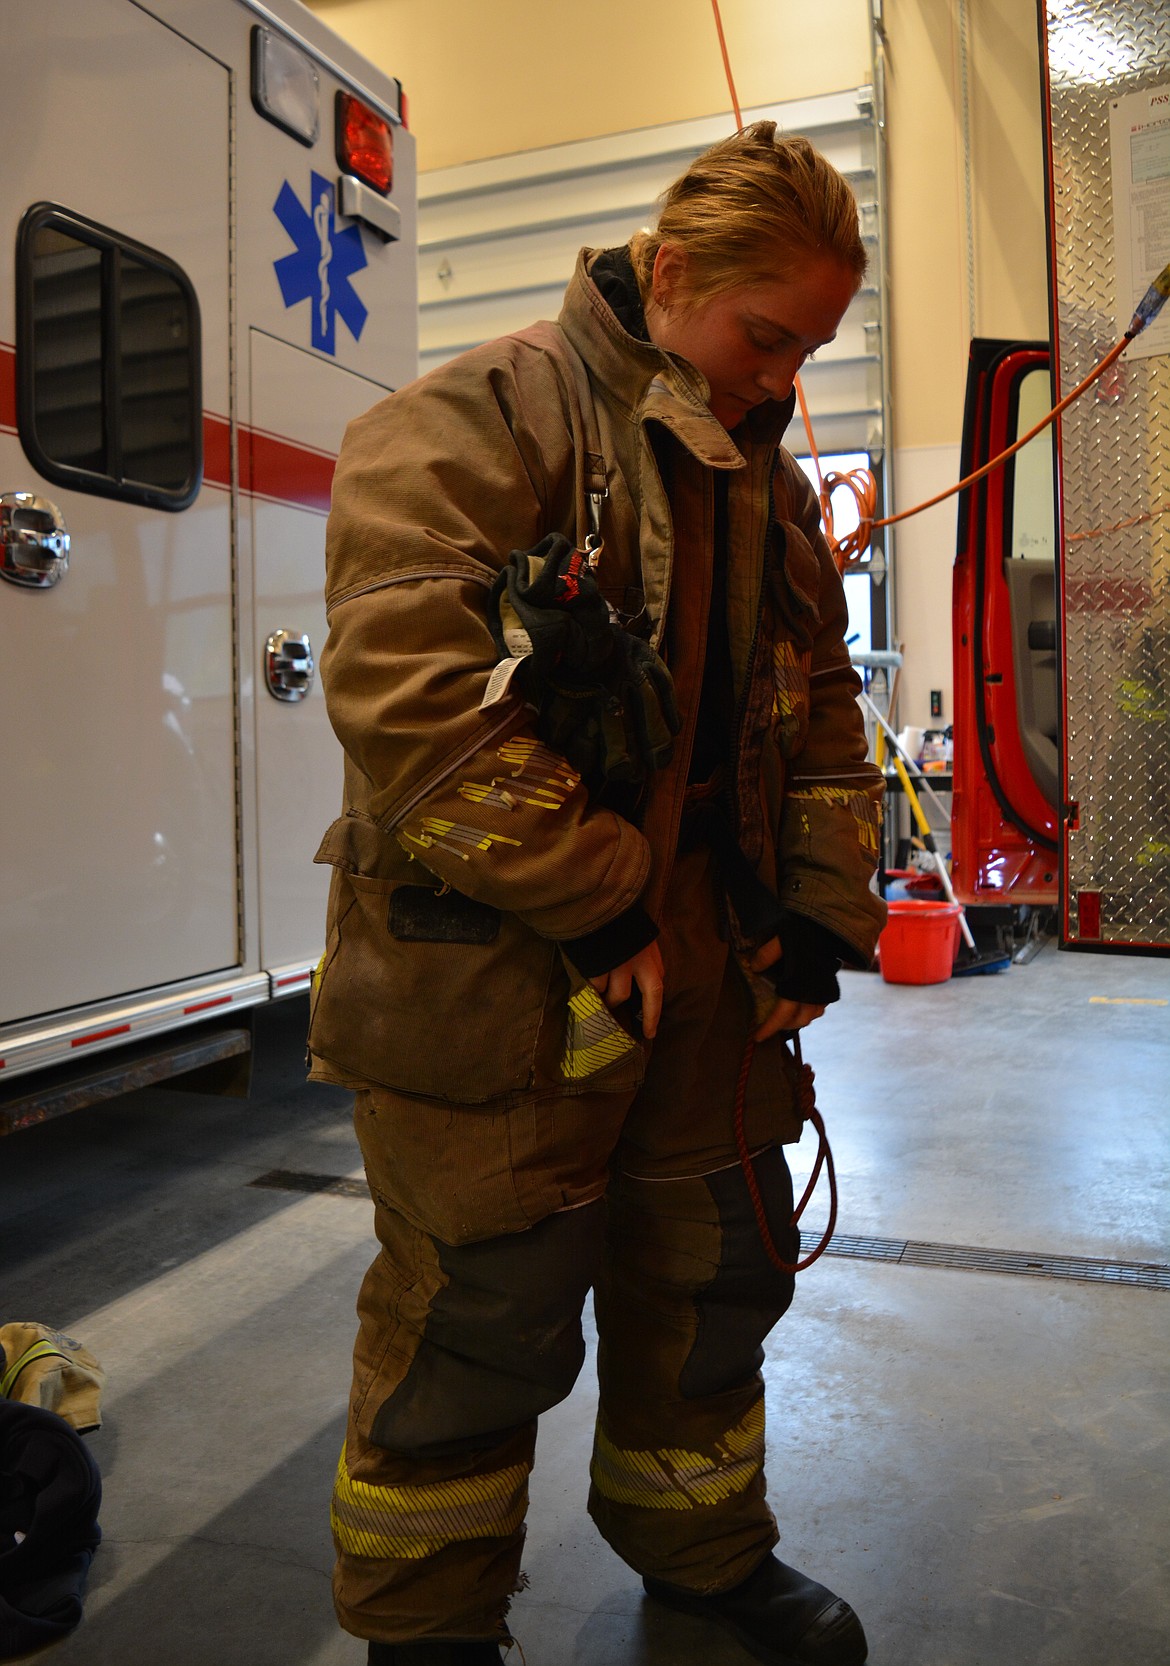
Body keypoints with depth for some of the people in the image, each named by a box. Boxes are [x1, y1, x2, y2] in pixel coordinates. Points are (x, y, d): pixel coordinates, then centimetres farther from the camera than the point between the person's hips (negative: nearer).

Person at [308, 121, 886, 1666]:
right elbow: (401, 687, -21)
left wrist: (821, 919, 6)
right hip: (492, 986, -7)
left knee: (714, 1285, 20)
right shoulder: (485, 416, -9)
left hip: (712, 981, 7)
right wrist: (590, 906, -18)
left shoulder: (771, 489, 14)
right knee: (479, 1324, 6)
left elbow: (825, 723, 18)